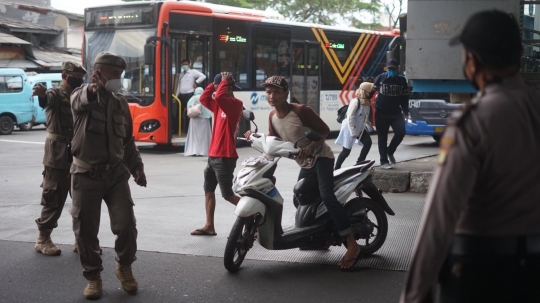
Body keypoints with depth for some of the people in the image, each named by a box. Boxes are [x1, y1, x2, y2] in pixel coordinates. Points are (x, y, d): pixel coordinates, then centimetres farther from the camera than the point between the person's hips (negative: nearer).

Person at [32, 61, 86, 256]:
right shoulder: (56, 95, -8)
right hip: (58, 155, -7)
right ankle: (43, 239, 7)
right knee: (53, 198, -3)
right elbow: (47, 100, -33)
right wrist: (42, 93, -57)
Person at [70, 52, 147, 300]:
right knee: (86, 229, 1)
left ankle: (124, 267, 21)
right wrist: (92, 90, -56)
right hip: (87, 174, -3)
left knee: (126, 224, -4)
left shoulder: (120, 103, 11)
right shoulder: (82, 96, -5)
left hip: (116, 173, 4)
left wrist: (136, 167, 8)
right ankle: (93, 276, 19)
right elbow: (80, 102, -33)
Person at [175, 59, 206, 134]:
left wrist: (196, 82, -10)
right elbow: (179, 86, 19)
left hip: (189, 95, -6)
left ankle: (188, 130, 1)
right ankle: (176, 129, 17)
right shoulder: (180, 74, 17)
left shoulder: (193, 72, -2)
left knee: (188, 113, -4)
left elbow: (203, 76, -13)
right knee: (178, 112, 9)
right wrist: (176, 96, 15)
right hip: (181, 95, 6)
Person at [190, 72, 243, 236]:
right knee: (208, 190, 10)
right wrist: (214, 83, 8)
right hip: (213, 155, 9)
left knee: (228, 194, -6)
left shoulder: (236, 104, -13)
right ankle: (209, 226, 14)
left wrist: (224, 81, -13)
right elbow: (204, 99, 16)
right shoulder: (220, 105, 13)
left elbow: (219, 96, -29)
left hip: (225, 158, -9)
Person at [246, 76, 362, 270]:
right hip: (305, 163, 9)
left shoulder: (301, 111, -21)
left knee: (326, 196, -27)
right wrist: (255, 136, -9)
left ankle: (352, 245, -29)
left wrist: (310, 148, -30)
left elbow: (325, 130, -16)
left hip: (321, 157, -9)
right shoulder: (272, 116, 0)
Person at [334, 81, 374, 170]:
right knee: (347, 150, -3)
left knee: (368, 143, -5)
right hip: (350, 129, -7)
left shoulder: (367, 103, 1)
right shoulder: (356, 102, -22)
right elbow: (350, 117, -22)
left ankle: (359, 164, 5)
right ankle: (336, 168, 11)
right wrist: (353, 132, -22)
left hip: (360, 128, 7)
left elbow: (366, 117, 9)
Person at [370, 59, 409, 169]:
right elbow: (371, 91, -1)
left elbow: (404, 97, 7)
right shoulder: (380, 78, -5)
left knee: (400, 132, -8)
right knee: (382, 137, 0)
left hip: (396, 112, 3)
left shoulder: (402, 80, 3)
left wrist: (406, 112, 4)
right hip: (381, 112, -3)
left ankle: (390, 151, 18)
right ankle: (384, 161, 7)